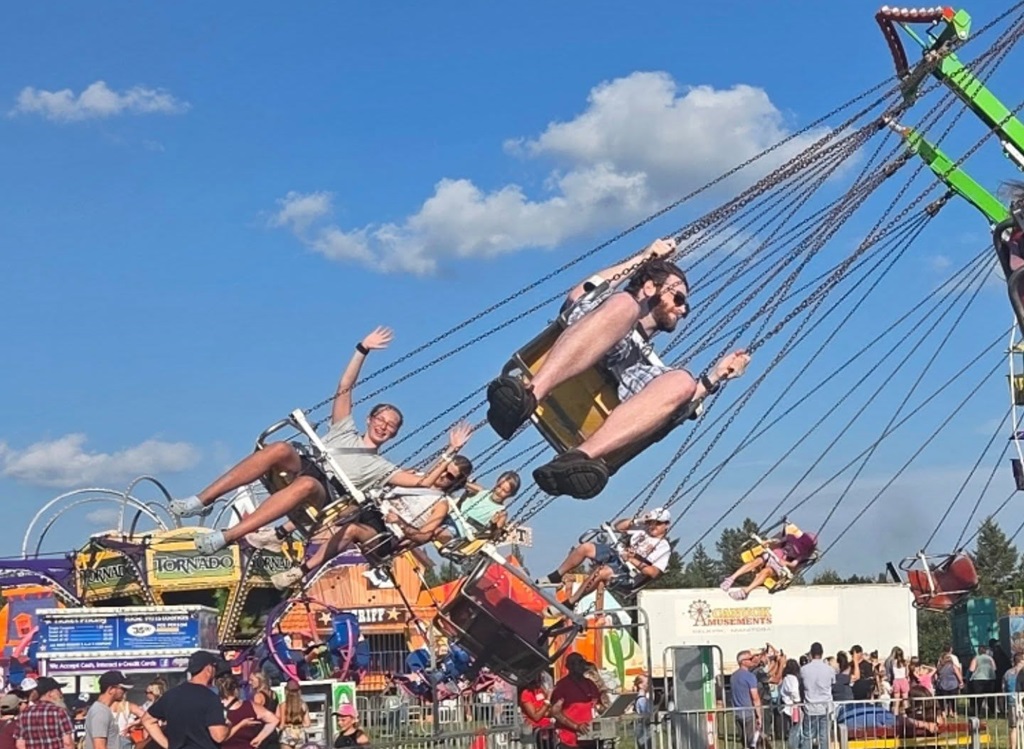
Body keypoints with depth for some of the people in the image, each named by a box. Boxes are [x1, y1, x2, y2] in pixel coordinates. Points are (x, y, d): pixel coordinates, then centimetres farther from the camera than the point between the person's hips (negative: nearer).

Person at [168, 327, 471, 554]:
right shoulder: (344, 430, 30)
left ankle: (224, 537, -50)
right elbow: (344, 388, 20)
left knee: (305, 485, -41)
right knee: (281, 448, -35)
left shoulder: (380, 467, 23)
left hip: (321, 493, -2)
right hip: (299, 467, 2)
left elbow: (424, 481, 11)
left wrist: (451, 453, 7)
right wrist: (362, 350, 12)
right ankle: (200, 501, -39)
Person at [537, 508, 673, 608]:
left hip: (629, 575, -7)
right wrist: (635, 521, 5)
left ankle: (569, 604, -31)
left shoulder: (664, 547, -3)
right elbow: (617, 526, 17)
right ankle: (555, 577, -5)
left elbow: (654, 573, -13)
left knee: (602, 572, -38)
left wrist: (634, 561, -19)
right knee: (585, 547, -13)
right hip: (615, 557, 7)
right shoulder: (642, 530, 15)